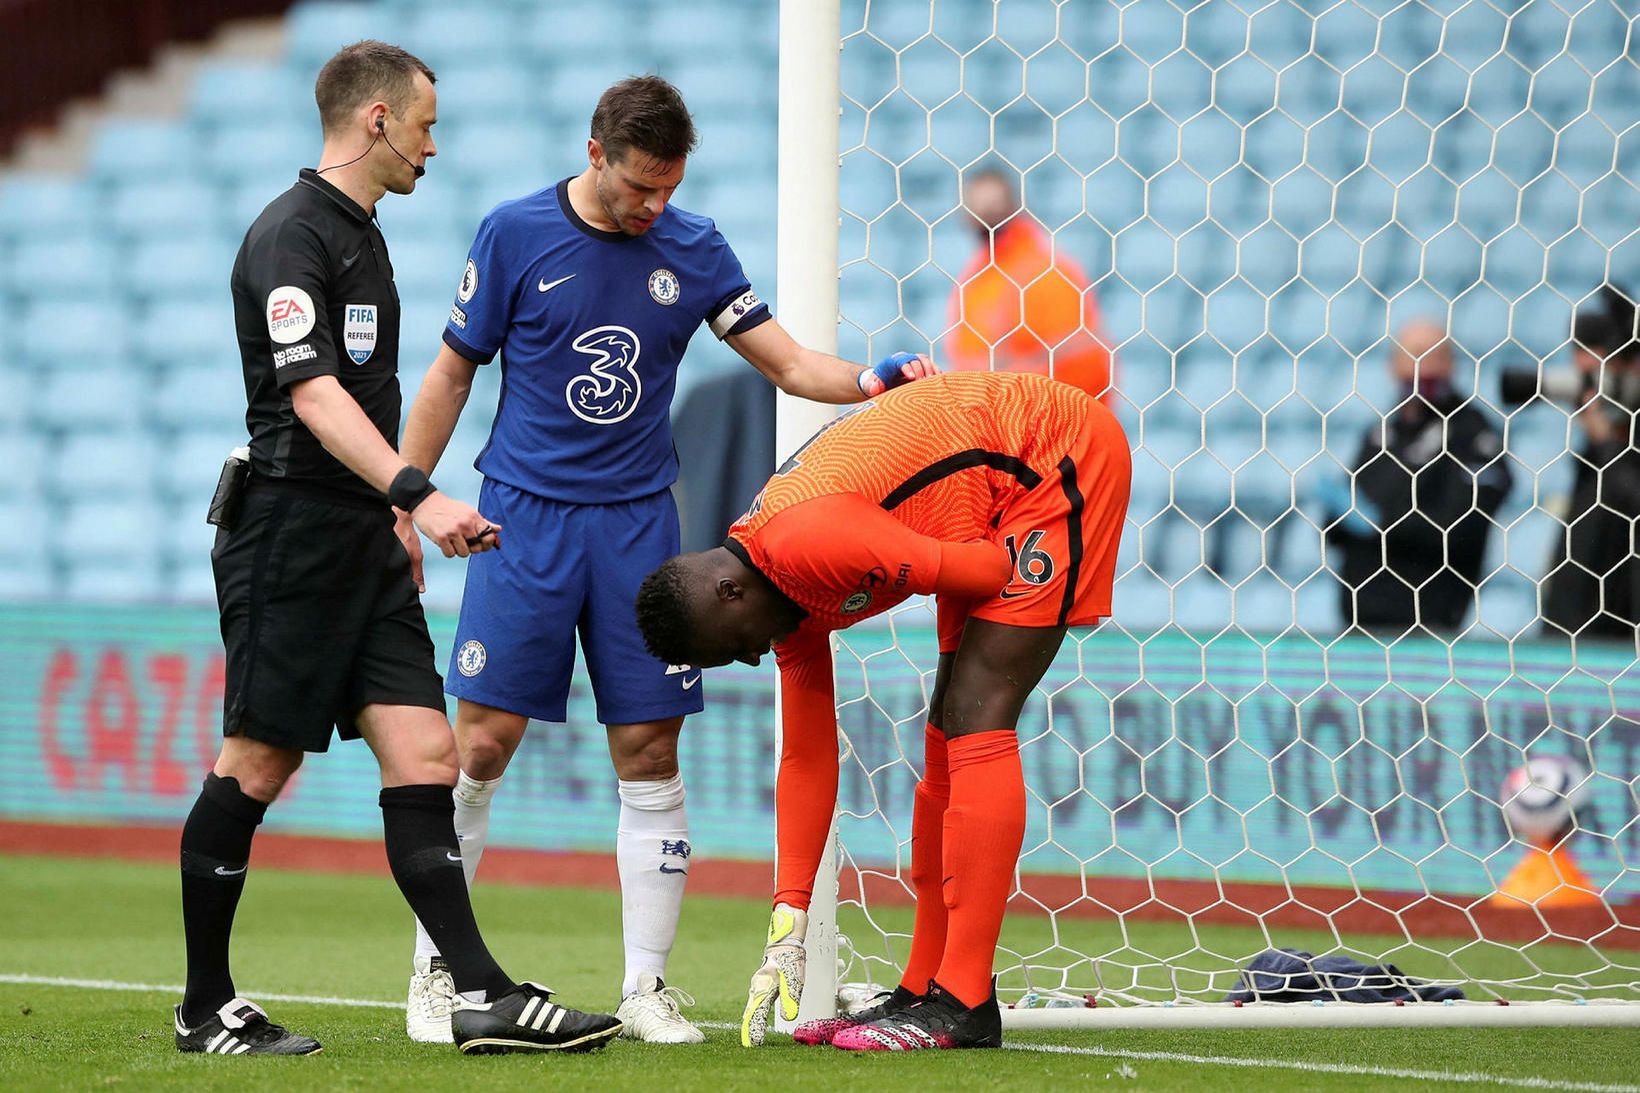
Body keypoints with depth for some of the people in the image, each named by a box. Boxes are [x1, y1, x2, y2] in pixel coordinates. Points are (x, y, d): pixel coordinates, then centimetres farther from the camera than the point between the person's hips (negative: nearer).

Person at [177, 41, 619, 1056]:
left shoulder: (362, 237, 18)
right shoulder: (291, 236, -12)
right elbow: (312, 395, -23)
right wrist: (419, 495, -32)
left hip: (362, 541, 9)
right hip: (289, 532, -9)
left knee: (423, 753, -1)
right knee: (257, 766, -2)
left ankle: (482, 993, -7)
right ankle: (207, 1008, 7)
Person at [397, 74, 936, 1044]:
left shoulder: (692, 248, 4)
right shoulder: (516, 235, -4)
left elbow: (789, 362, 4)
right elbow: (452, 377, 3)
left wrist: (874, 379, -15)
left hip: (637, 523, 3)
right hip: (526, 517, -3)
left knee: (651, 754, -1)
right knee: (481, 744, -7)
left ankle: (646, 986, 6)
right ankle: (434, 972, 5)